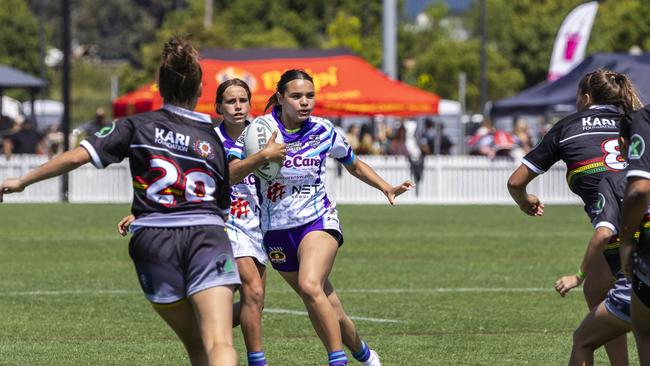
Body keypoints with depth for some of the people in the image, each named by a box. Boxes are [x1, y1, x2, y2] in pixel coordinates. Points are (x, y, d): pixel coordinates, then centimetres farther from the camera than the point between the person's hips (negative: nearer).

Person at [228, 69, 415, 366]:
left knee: (310, 287, -29)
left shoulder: (323, 131, -2)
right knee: (329, 310, 6)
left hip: (318, 221, -2)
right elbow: (231, 173, -17)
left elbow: (354, 165, 16)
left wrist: (387, 188, 4)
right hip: (277, 229, 2)